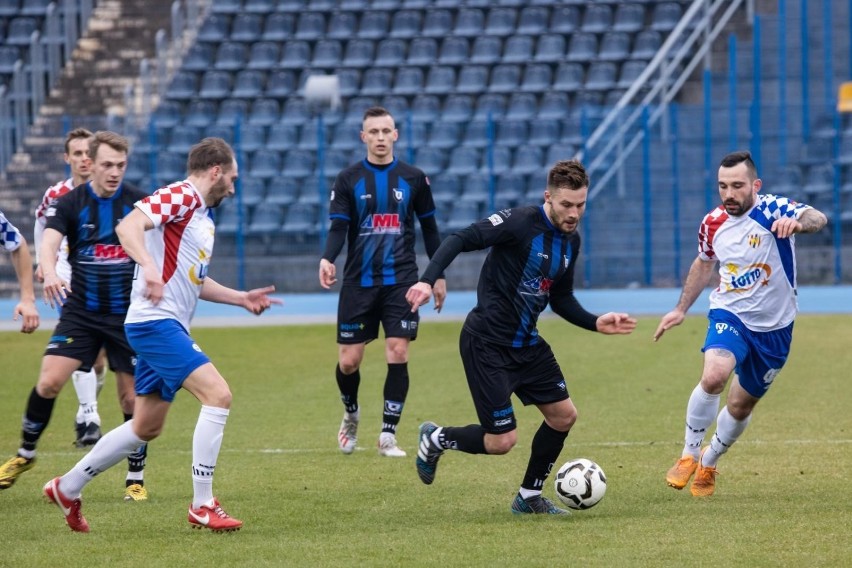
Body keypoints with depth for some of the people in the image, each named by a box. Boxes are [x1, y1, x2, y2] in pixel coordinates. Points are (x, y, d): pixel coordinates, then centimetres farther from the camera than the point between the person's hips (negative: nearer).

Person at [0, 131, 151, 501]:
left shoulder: (139, 203, -2)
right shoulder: (69, 204, -4)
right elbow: (49, 243, -18)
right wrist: (50, 273, -39)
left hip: (128, 315, 0)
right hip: (80, 313, 0)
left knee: (132, 397, 0)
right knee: (49, 381, -13)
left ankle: (136, 479, 15)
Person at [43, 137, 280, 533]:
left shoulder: (203, 215, 19)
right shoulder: (180, 196, -10)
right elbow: (128, 226, -26)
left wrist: (242, 299, 25)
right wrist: (148, 265, -42)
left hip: (168, 327, 10)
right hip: (155, 321, -10)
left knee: (146, 428, 15)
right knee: (218, 394, -19)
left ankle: (67, 488, 28)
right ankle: (202, 506, -15)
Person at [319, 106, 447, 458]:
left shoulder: (413, 178, 5)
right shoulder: (349, 179, 2)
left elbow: (429, 228, 13)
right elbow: (338, 228, -4)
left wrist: (438, 276, 12)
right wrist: (328, 259, -23)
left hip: (400, 281, 0)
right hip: (358, 281, 0)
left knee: (398, 355, -10)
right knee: (348, 361, 0)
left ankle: (388, 436, 0)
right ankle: (351, 415, 31)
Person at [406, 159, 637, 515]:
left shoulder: (571, 241, 6)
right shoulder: (520, 223, -19)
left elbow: (561, 300, 18)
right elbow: (461, 240, -25)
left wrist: (597, 323, 3)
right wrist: (428, 280, -39)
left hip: (527, 344, 8)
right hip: (487, 344, -8)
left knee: (563, 416, 7)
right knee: (501, 441, -8)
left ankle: (529, 497, 25)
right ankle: (435, 439, 21)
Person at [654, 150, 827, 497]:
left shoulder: (773, 211, -20)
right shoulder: (713, 224, -6)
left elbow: (817, 218, -40)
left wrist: (798, 222, -63)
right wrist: (681, 309, 15)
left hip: (774, 327, -1)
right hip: (730, 315, 1)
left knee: (741, 406, 12)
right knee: (713, 377, -29)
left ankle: (708, 464, 39)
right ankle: (689, 455, -9)